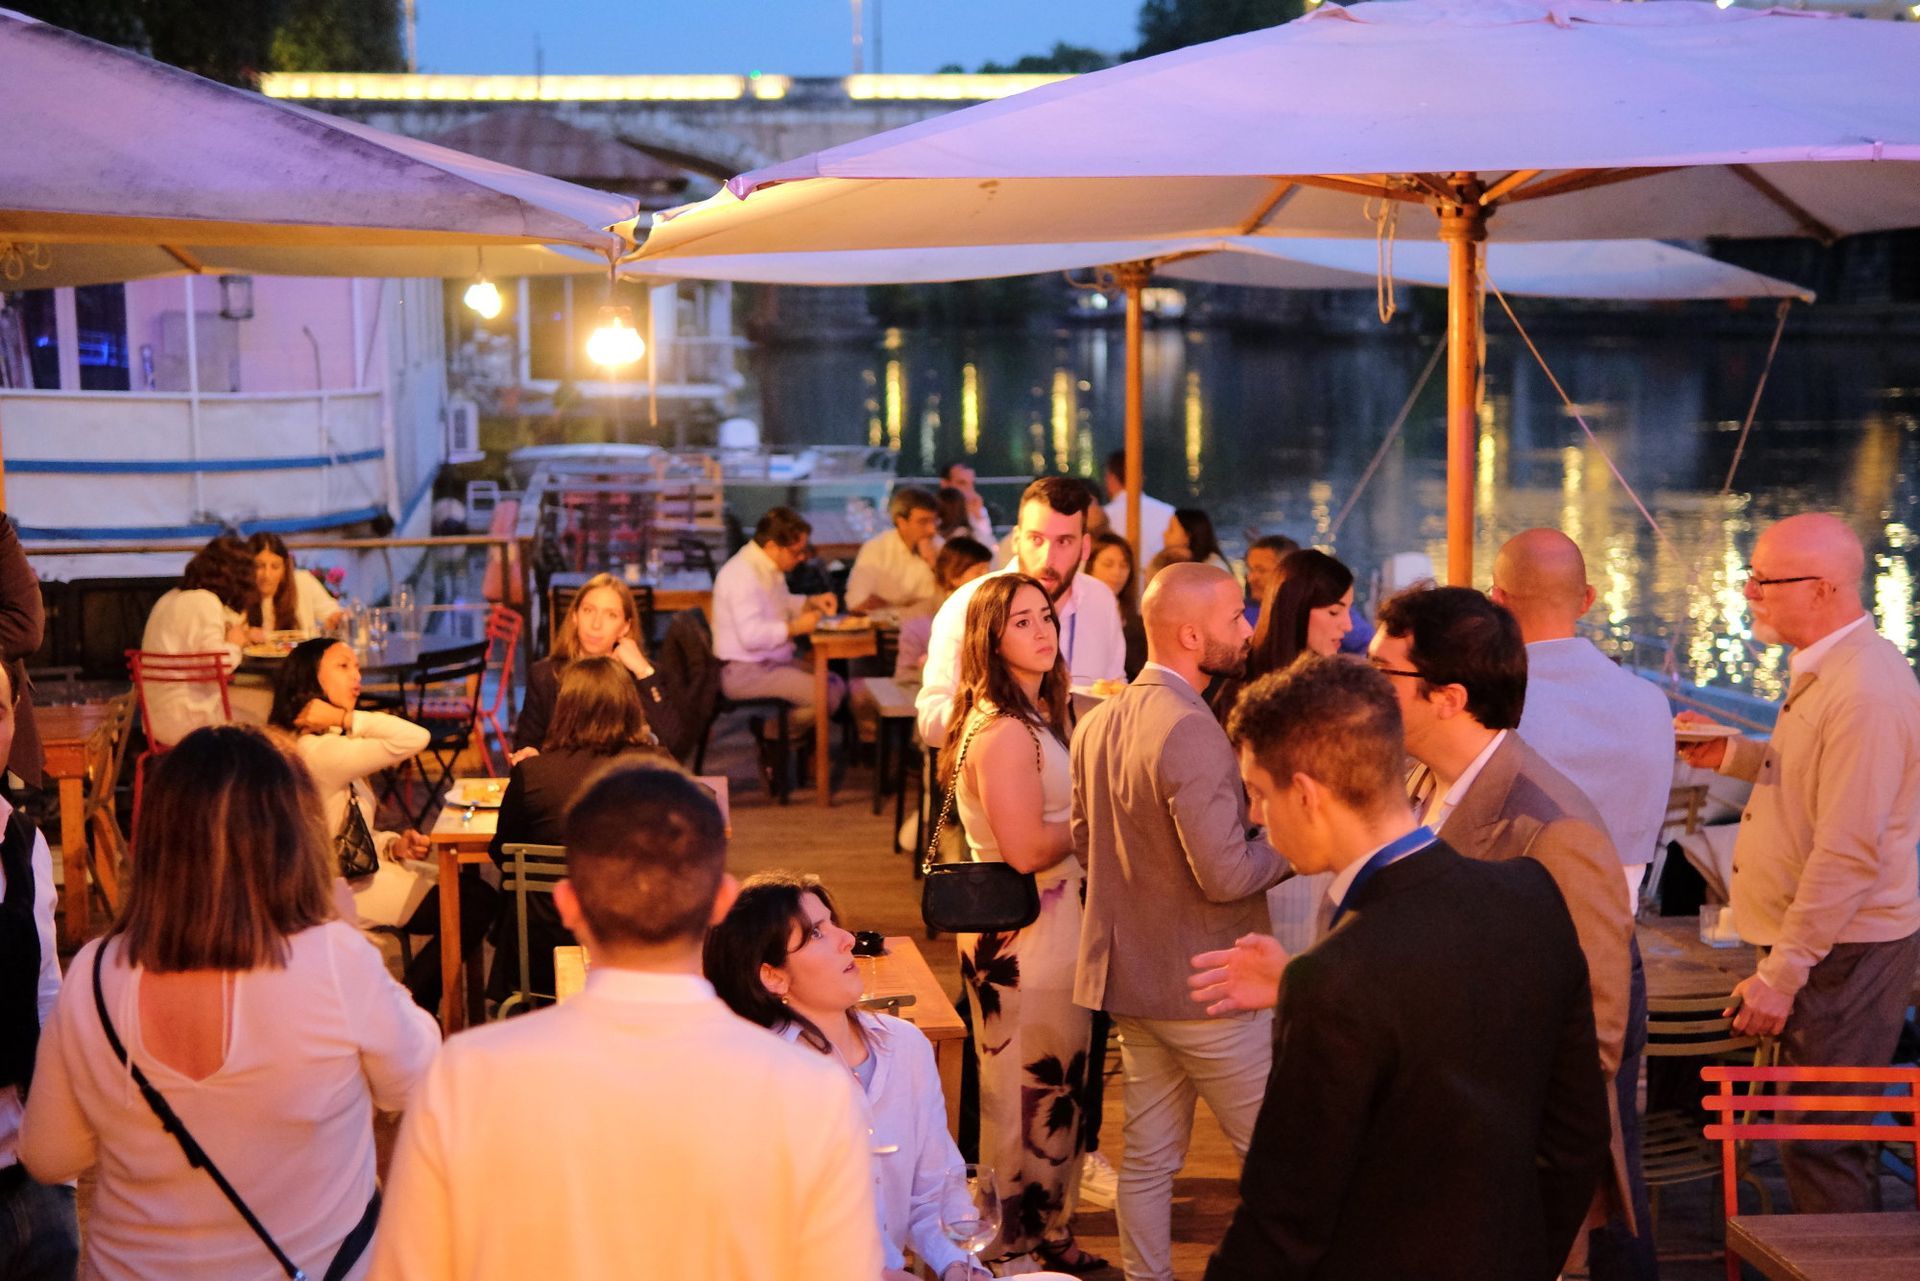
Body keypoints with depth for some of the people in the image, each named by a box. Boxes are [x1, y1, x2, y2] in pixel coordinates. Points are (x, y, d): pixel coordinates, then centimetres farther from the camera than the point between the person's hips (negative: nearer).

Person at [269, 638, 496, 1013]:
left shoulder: (326, 745, 12)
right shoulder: (316, 751, -22)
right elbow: (413, 739, -31)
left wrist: (394, 845, -3)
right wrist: (346, 718, -24)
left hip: (356, 866, 10)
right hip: (344, 890, -10)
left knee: (468, 884, 7)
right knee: (477, 904, -10)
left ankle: (411, 1007, 13)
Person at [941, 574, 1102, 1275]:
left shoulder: (1038, 714, 11)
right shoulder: (1003, 731, -21)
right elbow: (1026, 849, -25)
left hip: (1054, 923, 10)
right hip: (1024, 936, -10)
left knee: (1054, 1089, 18)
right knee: (1034, 1093, 3)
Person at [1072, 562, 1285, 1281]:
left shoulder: (1099, 722, 6)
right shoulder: (1191, 730, -23)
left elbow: (1083, 841, 17)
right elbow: (1227, 875, -25)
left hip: (1129, 976, 9)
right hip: (1200, 982, -9)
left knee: (1148, 1157, 15)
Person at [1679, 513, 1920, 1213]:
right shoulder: (1823, 669, 12)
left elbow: (1848, 854, -24)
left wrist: (1780, 976, -22)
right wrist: (1734, 755, 14)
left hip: (1844, 950, -10)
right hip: (1816, 941, 10)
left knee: (1818, 1147, -4)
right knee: (1813, 1136, 15)